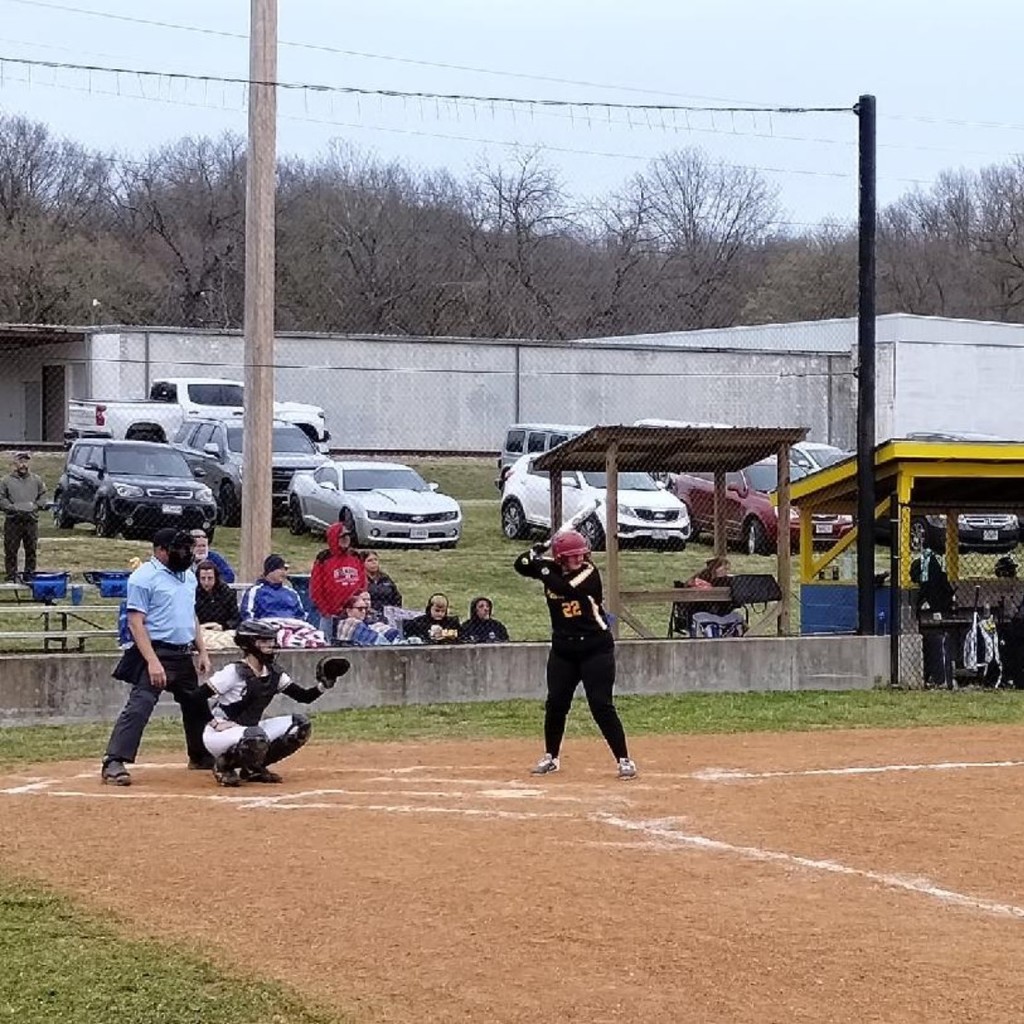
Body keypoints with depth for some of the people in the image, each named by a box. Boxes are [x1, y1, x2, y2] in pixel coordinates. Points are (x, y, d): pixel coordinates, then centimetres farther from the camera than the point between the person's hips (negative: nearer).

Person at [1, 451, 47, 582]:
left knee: (31, 550, 7)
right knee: (11, 551, -1)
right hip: (13, 521, -2)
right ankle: (11, 577, 4)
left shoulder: (36, 480, 10)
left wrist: (36, 505, -2)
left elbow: (43, 496, 14)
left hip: (31, 521, 2)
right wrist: (13, 508, -11)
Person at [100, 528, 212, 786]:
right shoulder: (144, 577, -12)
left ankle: (200, 756, 37)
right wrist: (152, 661, -24)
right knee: (139, 706, -19)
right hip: (157, 652, -8)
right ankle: (114, 762, -21)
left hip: (184, 655, 8)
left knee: (197, 706, 19)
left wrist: (202, 651, 14)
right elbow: (136, 622, -16)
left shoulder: (188, 576, 13)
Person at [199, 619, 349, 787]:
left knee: (300, 725, -2)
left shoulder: (273, 674, 3)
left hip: (248, 730, 8)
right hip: (219, 735, -8)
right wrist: (215, 723, -22)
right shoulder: (234, 672, -18)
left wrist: (325, 683, -15)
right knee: (257, 737, -39)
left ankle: (253, 768, 5)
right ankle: (223, 766, -9)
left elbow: (305, 696, 1)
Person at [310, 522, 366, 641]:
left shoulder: (356, 558, 11)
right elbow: (315, 590, -4)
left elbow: (363, 586, 15)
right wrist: (326, 611, -7)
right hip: (331, 616, -4)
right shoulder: (324, 559, -3)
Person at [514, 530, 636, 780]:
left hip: (596, 649, -5)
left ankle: (624, 760, -4)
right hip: (563, 649, 5)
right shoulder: (552, 569, 0)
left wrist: (543, 570, -26)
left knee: (601, 706, -9)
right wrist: (534, 554, -19)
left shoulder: (589, 573, -13)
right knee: (555, 703, 7)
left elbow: (566, 589, -28)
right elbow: (520, 566, 1)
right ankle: (551, 757, 24)